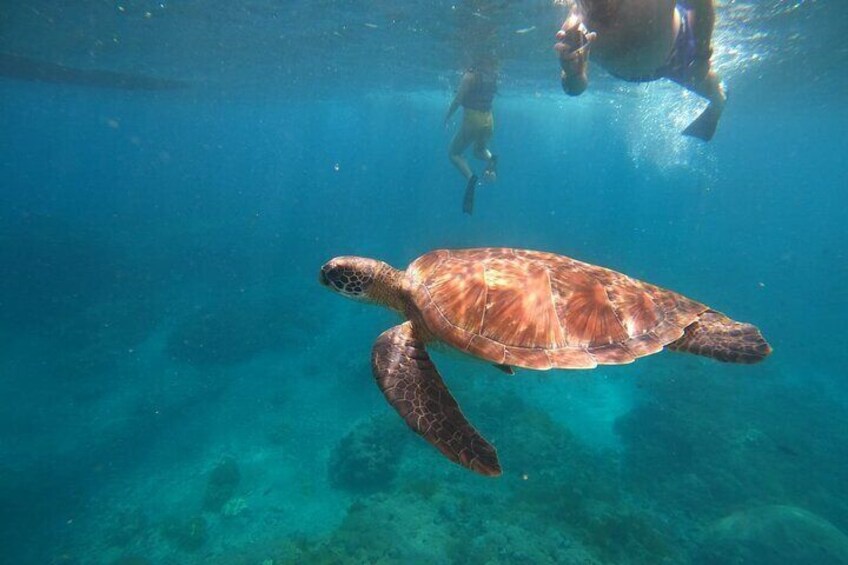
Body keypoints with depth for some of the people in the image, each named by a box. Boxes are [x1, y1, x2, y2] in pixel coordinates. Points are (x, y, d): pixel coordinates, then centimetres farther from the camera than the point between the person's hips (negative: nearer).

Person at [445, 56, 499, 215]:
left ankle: (470, 177, -21)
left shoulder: (469, 76, -9)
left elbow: (458, 99, -12)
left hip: (472, 118, -6)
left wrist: (447, 117, -1)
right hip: (488, 120, 6)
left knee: (453, 153, 8)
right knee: (479, 151, 29)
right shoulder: (493, 77, 6)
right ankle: (491, 159, -8)